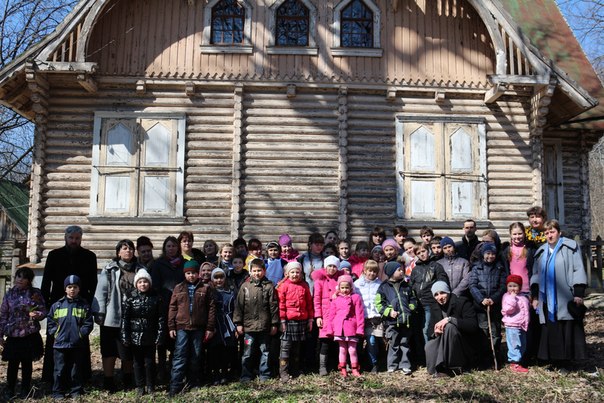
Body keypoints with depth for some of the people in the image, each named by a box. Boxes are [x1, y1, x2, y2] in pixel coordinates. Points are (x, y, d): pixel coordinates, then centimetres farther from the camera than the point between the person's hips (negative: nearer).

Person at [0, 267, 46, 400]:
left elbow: (43, 311, 2)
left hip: (30, 335, -1)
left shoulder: (35, 293, 0)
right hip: (13, 335, 1)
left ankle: (25, 391, 21)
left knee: (27, 363, 8)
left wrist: (37, 314, -21)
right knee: (12, 364, 3)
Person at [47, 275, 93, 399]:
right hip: (60, 343, 0)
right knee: (60, 370, 5)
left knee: (76, 369, 9)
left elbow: (88, 323, 0)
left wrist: (81, 333, -10)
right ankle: (58, 393, 16)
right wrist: (55, 333, -3)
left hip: (77, 344, 0)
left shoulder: (84, 305, 2)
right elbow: (51, 321, 7)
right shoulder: (57, 305, 3)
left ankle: (76, 392, 20)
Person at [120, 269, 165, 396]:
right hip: (135, 336, 0)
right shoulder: (131, 298, -3)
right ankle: (140, 387, 22)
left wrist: (160, 336, -4)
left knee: (150, 362, 6)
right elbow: (125, 318, -2)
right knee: (138, 362, 10)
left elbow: (161, 318, -1)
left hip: (150, 337, 0)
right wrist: (125, 337, -6)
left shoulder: (156, 298, -2)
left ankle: (150, 386, 21)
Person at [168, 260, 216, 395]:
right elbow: (172, 308, 6)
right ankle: (175, 388, -3)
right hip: (182, 327, 0)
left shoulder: (205, 288, 3)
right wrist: (171, 327, 0)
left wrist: (210, 328, -1)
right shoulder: (178, 288, 6)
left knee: (196, 357, 10)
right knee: (180, 357, -5)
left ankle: (193, 385, 22)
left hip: (199, 328, 1)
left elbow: (211, 308, 2)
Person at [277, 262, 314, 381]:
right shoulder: (284, 286, -3)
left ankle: (295, 370, 22)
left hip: (302, 321, 4)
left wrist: (310, 319, 10)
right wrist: (282, 321, -9)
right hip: (288, 321, -4)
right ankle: (283, 372, 0)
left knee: (297, 347, 13)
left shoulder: (304, 286, 8)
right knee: (286, 346, -4)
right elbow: (281, 304, -5)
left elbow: (309, 303, 12)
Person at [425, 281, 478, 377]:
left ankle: (453, 368, -23)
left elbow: (473, 325, -25)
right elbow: (430, 330, 7)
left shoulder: (463, 302, -12)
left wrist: (450, 319, -32)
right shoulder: (435, 307, 5)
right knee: (429, 346, -26)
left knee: (449, 327, -31)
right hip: (447, 347, 4)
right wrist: (435, 332, -18)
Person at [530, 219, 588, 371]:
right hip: (548, 300, 4)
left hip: (566, 300, -4)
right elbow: (535, 275, 18)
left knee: (568, 330, 0)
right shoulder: (541, 252, 15)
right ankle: (553, 360, 11)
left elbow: (578, 270, -4)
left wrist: (579, 293, -10)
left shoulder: (570, 247, 0)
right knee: (550, 330, 4)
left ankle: (565, 362, 7)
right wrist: (535, 296, 12)